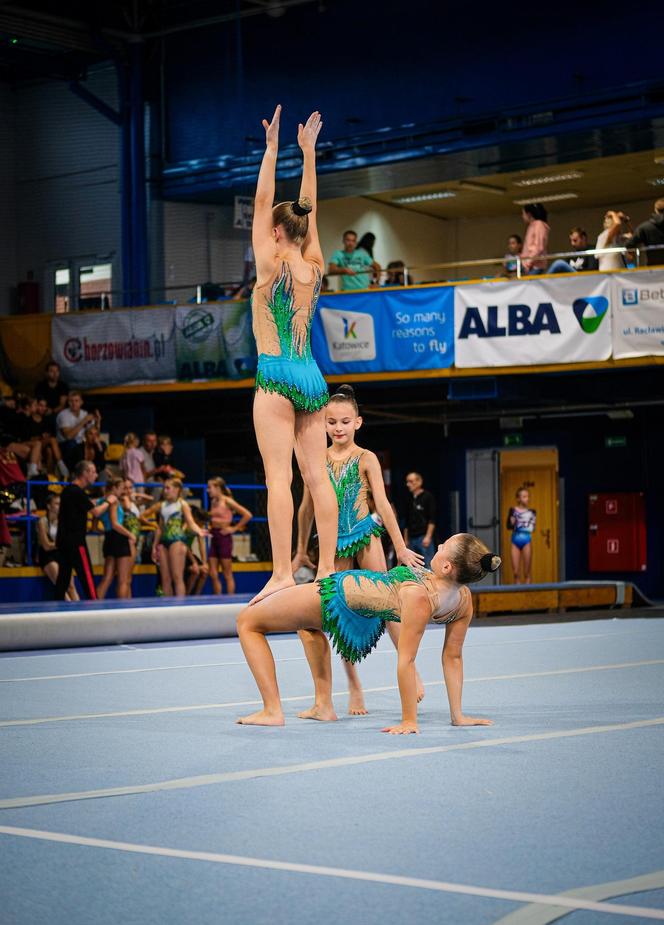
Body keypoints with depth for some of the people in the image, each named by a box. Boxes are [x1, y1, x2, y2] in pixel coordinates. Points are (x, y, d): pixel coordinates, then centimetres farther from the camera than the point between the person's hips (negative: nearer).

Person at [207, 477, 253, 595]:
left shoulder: (227, 501, -9)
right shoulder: (213, 502, 11)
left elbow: (247, 515, -13)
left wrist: (234, 528, -10)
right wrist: (211, 527, 8)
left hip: (224, 537, -7)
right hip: (214, 537, 7)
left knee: (227, 575, -1)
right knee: (213, 575, 4)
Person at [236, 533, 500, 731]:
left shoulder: (417, 596, -38)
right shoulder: (464, 598, -16)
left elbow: (406, 660, -32)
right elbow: (453, 658, -8)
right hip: (366, 623, 8)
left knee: (248, 622, 11)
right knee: (311, 625, 41)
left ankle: (272, 711, 4)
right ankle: (325, 706, 33)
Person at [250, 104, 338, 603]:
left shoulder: (272, 265, -7)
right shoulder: (315, 267, 8)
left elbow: (262, 202, -5)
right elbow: (309, 210, 18)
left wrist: (273, 148, -2)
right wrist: (308, 151, 23)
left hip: (277, 376, -6)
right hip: (312, 377, 6)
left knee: (278, 475, -10)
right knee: (317, 476, 4)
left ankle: (283, 572, -15)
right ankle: (328, 568, 3)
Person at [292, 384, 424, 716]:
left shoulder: (366, 459, -3)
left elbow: (382, 505, -5)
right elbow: (307, 508, 12)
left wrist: (400, 547, -6)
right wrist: (301, 551, 17)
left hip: (366, 537, -2)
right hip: (334, 542, 2)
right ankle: (354, 688, 9)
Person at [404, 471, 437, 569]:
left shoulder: (427, 497, -1)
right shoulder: (410, 499, 17)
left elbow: (432, 519, -8)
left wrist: (428, 536, -15)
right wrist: (406, 539, 15)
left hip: (424, 537, -7)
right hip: (412, 538, 7)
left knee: (429, 565, -9)